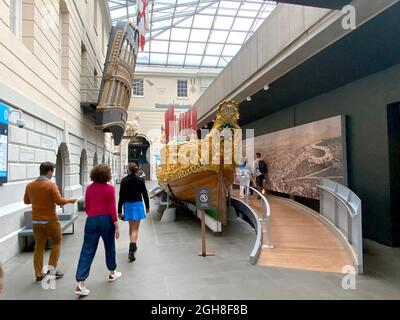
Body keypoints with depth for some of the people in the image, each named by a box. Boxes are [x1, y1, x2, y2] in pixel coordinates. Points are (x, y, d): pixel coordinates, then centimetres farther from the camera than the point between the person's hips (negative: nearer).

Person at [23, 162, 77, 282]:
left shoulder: (30, 185, 2)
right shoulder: (51, 185, -16)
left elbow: (26, 201, 14)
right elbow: (59, 201, -19)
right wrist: (70, 200, -2)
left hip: (36, 220, 5)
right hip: (50, 220, -5)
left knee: (39, 246, 12)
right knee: (57, 242, 15)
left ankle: (39, 274, 16)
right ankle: (52, 268, 11)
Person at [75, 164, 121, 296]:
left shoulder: (89, 188, 5)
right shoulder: (109, 188, -10)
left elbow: (86, 207, 10)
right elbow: (112, 209, -11)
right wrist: (116, 226, -6)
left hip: (91, 220, 4)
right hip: (106, 220, -3)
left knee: (87, 251, 3)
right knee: (109, 247, 17)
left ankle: (80, 283, -1)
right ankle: (112, 273, 35)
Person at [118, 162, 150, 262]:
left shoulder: (124, 181, -5)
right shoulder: (140, 180, -6)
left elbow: (121, 196, -5)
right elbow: (145, 194, -2)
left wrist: (119, 210, 1)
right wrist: (147, 206, 12)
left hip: (127, 205, 2)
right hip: (137, 205, -2)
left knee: (131, 227, 21)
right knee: (135, 229, -3)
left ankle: (133, 246, 35)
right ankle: (131, 249, -19)